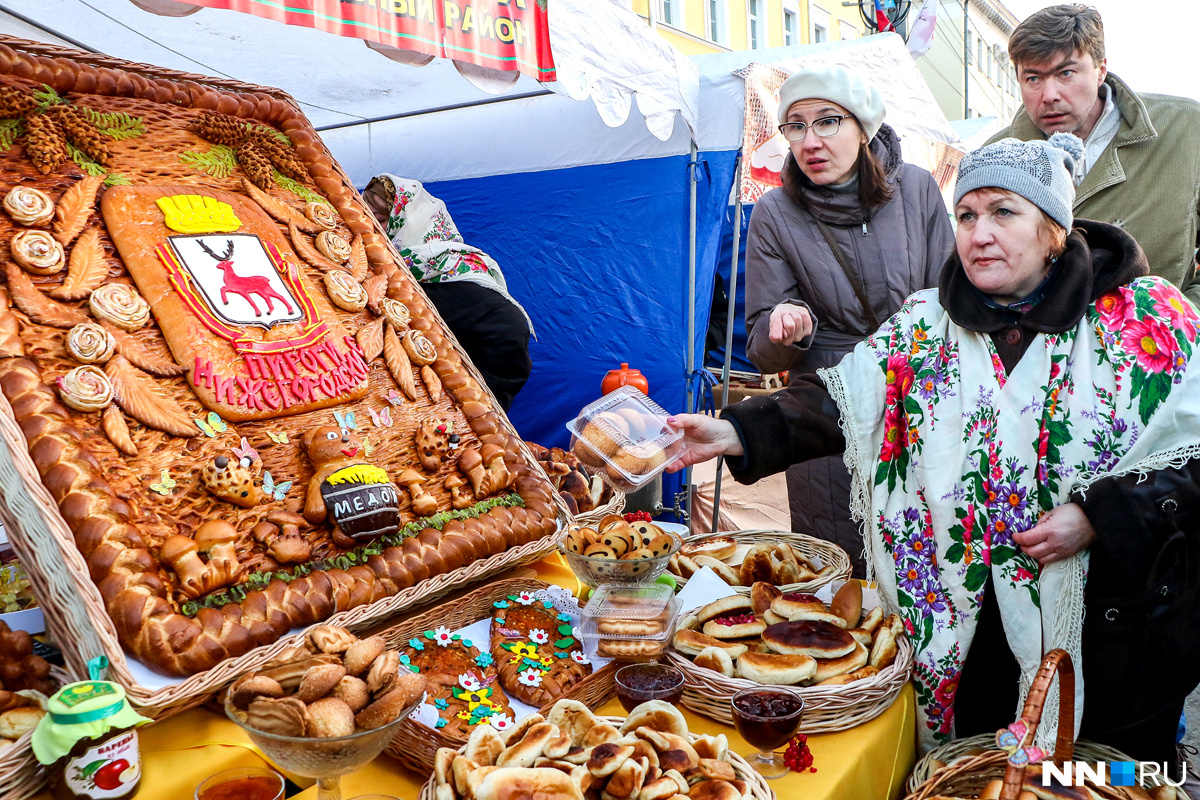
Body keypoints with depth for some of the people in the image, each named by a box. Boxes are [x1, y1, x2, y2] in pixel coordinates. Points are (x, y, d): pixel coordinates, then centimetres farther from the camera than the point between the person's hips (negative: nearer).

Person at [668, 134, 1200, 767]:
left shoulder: (1149, 318, -7)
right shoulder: (926, 324, -1)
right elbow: (841, 400, -10)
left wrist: (1101, 516, -19)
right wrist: (735, 433, -24)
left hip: (1114, 637, -1)